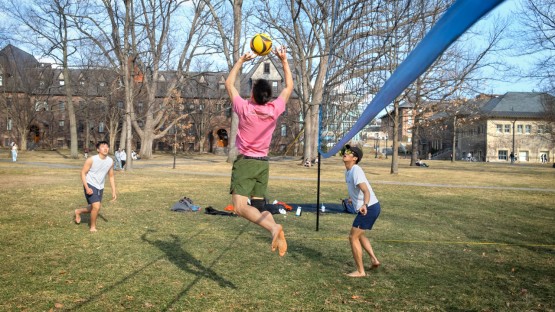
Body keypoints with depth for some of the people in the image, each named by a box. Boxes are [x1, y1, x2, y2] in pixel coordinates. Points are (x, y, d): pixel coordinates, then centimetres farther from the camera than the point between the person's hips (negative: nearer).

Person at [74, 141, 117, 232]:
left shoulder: (110, 161, -3)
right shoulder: (91, 160, -18)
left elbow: (111, 176, 7)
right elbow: (83, 173, -12)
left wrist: (113, 191, 4)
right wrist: (87, 188, -22)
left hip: (100, 187, 6)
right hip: (90, 186, -6)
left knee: (95, 208, 15)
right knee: (96, 207, -17)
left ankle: (78, 212, 45)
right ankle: (93, 227, 6)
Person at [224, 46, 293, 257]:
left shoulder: (244, 109, -11)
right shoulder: (274, 110, -4)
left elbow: (229, 84, 3)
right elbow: (289, 86, 12)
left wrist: (241, 61, 10)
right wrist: (284, 61, 14)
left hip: (245, 162, -5)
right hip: (263, 164, 5)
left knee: (240, 206, -15)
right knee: (258, 206, 14)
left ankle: (273, 227, -36)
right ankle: (276, 234, -7)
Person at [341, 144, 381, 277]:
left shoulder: (356, 171, -20)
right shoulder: (348, 171, 9)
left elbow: (366, 191, -33)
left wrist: (365, 205, -51)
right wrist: (352, 197, 46)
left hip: (369, 208, -10)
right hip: (370, 207, 10)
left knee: (353, 237, -5)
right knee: (359, 235, 24)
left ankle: (360, 271, 1)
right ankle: (374, 259, 23)